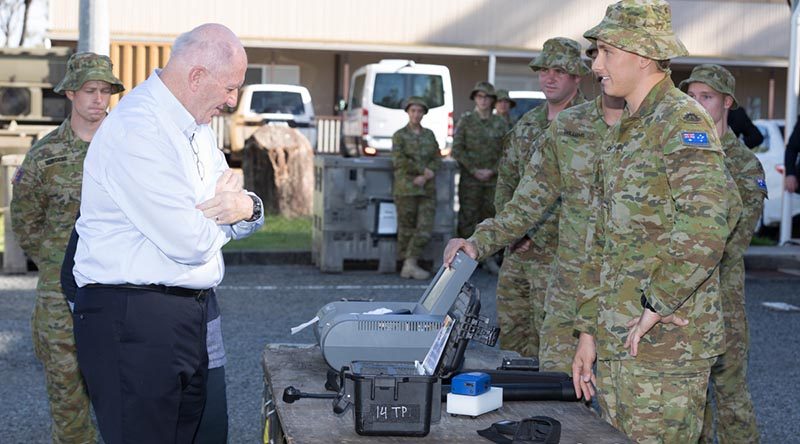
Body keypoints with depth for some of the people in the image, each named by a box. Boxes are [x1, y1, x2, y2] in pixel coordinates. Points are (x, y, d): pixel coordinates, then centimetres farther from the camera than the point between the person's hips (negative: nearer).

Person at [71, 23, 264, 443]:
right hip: (133, 318, -9)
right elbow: (189, 244, -22)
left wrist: (247, 207, -7)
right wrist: (226, 210, 0)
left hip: (187, 312, 9)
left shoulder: (196, 128, 13)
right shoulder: (139, 129, -18)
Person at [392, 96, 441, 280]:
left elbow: (437, 159, 7)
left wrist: (425, 176, -10)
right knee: (407, 228, -1)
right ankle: (408, 264, 8)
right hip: (406, 188, -3)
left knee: (425, 228, -7)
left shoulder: (429, 135, 15)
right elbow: (399, 161, -8)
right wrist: (423, 170, -10)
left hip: (427, 188, 3)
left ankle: (410, 264, -3)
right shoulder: (399, 135, 4)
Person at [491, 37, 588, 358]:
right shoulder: (527, 124, 14)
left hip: (559, 251, -7)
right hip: (517, 249, 7)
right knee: (510, 330, 13)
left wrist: (540, 233, -15)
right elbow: (506, 178, 20)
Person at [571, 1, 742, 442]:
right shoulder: (620, 134, 18)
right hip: (615, 341, 9)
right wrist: (589, 329, 16)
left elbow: (709, 219, -27)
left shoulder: (683, 121, -11)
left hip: (666, 345, -9)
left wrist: (658, 303, -21)